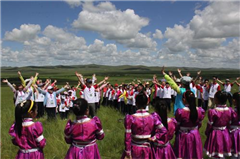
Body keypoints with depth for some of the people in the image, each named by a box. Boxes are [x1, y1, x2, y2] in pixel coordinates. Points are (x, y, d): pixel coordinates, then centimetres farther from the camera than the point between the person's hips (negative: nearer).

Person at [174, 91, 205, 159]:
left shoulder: (180, 111, -23)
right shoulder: (200, 110, -11)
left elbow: (177, 125, -9)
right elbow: (199, 124, 3)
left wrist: (176, 132, 12)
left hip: (183, 136, -3)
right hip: (195, 135, 3)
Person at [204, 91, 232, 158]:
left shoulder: (212, 111, -22)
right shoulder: (229, 110, -8)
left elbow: (210, 124, -13)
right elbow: (229, 123, 2)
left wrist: (206, 132, 4)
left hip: (215, 133, -4)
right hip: (225, 133, 4)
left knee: (215, 155, 11)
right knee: (223, 153, 21)